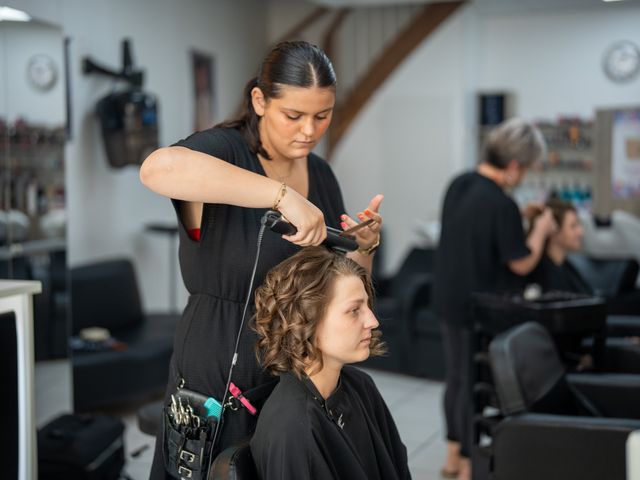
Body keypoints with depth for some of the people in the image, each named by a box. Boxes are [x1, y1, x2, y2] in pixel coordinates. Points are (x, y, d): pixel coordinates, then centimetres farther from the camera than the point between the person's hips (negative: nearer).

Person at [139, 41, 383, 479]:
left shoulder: (320, 173, 8)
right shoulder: (225, 151, -13)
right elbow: (159, 167, -39)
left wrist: (363, 246, -7)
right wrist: (283, 195, -39)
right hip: (221, 373, -6)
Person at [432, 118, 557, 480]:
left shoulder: (459, 185, -1)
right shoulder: (501, 205, -25)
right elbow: (522, 263, -17)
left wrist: (519, 218, 10)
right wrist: (540, 230, -1)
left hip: (450, 300, 8)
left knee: (457, 378, 20)